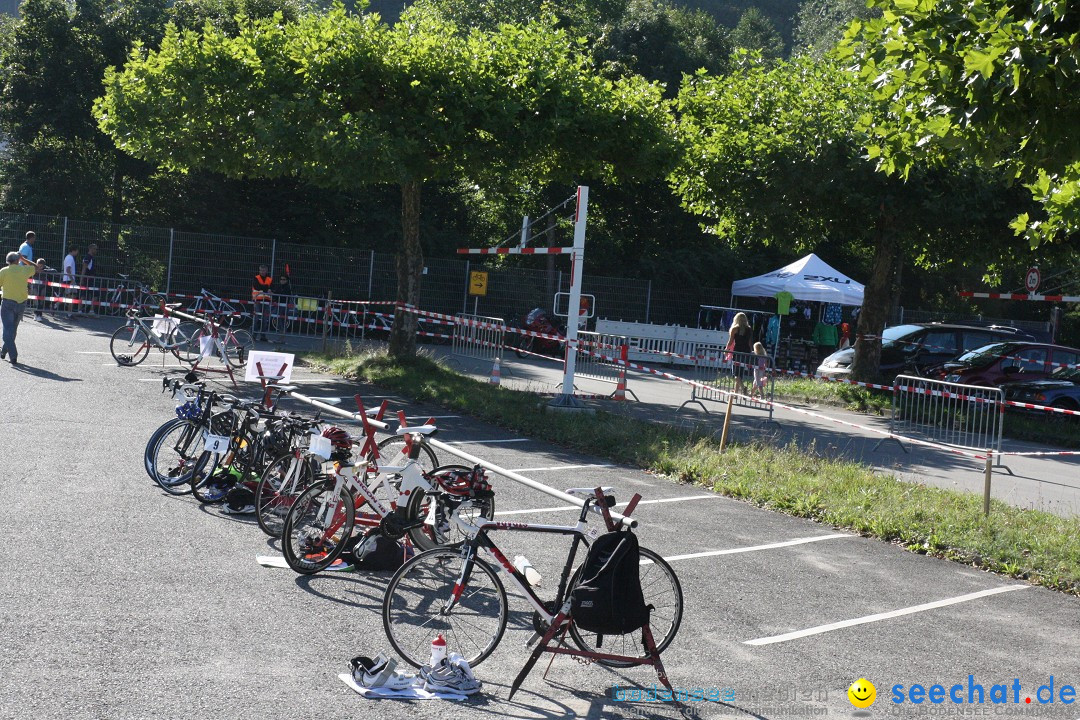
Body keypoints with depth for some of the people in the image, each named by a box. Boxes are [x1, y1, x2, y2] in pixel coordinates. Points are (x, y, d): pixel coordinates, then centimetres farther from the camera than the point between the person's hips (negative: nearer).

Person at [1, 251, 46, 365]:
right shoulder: (25, 270, 2)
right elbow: (36, 267, 22)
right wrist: (23, 259, 25)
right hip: (22, 303, 3)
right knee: (13, 329, 18)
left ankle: (13, 356, -12)